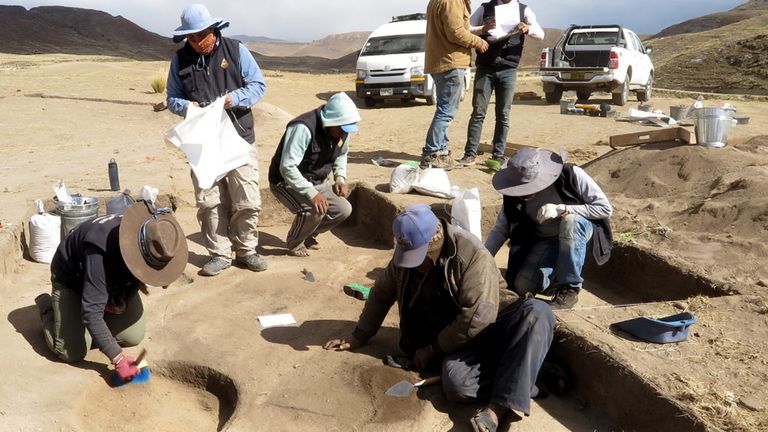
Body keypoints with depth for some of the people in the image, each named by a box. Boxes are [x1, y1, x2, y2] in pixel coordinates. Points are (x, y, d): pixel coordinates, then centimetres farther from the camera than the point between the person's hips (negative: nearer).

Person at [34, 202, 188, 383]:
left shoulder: (152, 238, -25)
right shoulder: (101, 250, -44)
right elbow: (91, 312, -41)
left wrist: (125, 297, -15)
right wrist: (118, 358, -42)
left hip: (113, 279, 5)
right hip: (71, 280, -5)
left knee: (133, 338, -4)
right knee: (73, 352, -12)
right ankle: (46, 306, 16)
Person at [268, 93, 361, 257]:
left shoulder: (342, 131, -7)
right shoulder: (303, 128, -31)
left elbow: (341, 154, 15)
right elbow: (287, 168, -33)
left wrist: (340, 178, -3)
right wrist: (312, 194, -37)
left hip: (317, 182, 8)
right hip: (287, 182, -8)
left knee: (344, 210, -5)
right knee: (315, 209, -31)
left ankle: (309, 234, 19)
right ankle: (295, 244, -2)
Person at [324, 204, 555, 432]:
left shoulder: (472, 253, -19)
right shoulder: (406, 252, -1)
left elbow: (478, 316, -25)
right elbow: (382, 294, 13)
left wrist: (433, 349, -15)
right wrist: (359, 336, 15)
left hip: (490, 326, -2)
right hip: (457, 341, 3)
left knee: (538, 312, -36)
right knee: (456, 381, -34)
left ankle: (497, 409, -42)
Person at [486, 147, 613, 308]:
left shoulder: (571, 174, -26)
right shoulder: (516, 195, -17)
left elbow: (605, 208, -24)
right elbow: (500, 229, -10)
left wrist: (562, 209, -35)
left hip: (580, 228, -2)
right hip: (545, 240, 2)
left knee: (571, 220, -38)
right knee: (523, 285, -20)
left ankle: (570, 287, -23)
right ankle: (558, 274, 13)